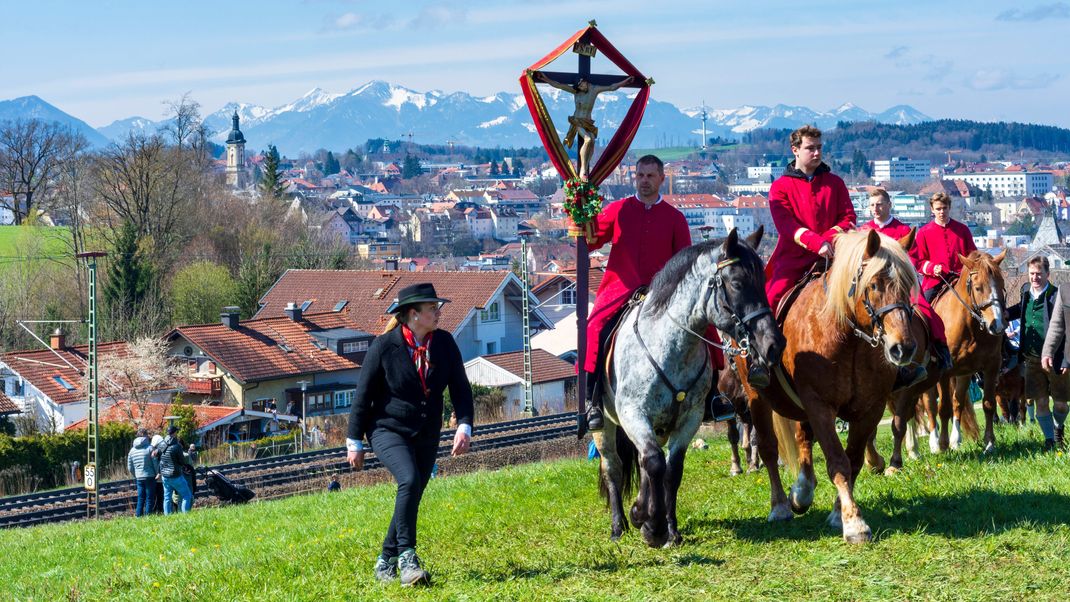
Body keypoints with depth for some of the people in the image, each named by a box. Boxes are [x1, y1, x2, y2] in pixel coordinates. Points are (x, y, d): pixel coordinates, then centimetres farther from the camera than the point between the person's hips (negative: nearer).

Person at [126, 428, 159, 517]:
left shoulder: (132, 450, 8)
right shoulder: (149, 448, -9)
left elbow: (130, 467, 13)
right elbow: (155, 463, -9)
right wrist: (157, 474, 6)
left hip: (138, 478, 5)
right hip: (149, 476, -5)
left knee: (140, 498, 12)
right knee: (149, 498, 0)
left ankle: (138, 516, 9)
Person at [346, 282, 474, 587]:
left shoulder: (444, 343, -3)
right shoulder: (384, 346, -14)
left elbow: (460, 388, 3)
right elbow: (363, 394, -7)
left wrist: (464, 426, -12)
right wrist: (354, 442, -4)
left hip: (427, 435, 5)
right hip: (388, 430, -5)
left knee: (412, 498, 7)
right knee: (409, 481, -28)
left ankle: (386, 562, 23)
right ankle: (406, 557, -21)